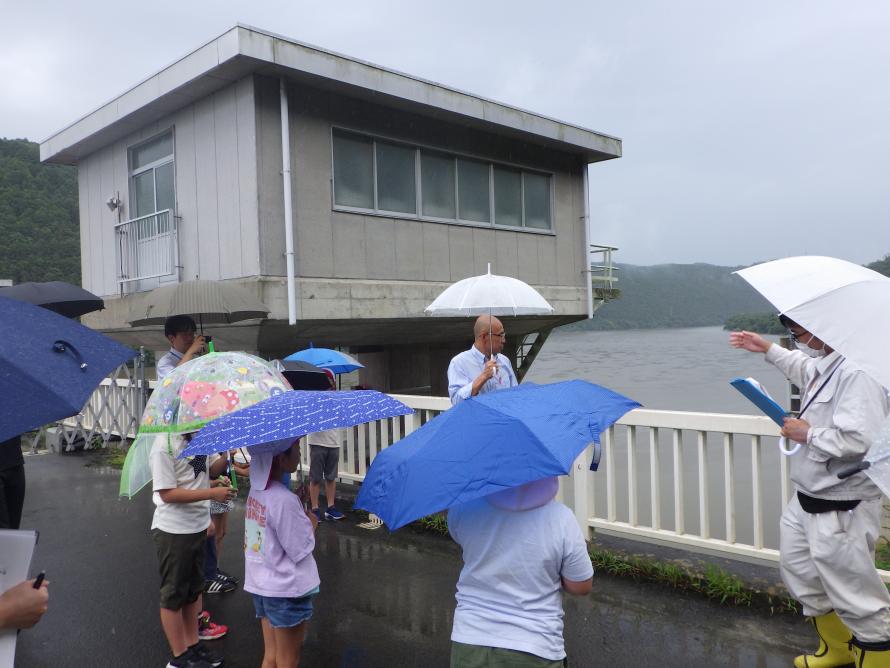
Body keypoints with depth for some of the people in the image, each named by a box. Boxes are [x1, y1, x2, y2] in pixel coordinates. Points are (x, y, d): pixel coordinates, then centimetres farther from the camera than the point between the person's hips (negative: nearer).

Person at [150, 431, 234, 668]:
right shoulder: (164, 445, -23)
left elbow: (213, 468, 11)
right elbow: (167, 493, -23)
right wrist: (212, 493, -26)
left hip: (198, 525, 7)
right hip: (173, 531, -7)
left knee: (193, 590, 21)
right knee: (173, 594, 10)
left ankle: (193, 645, 37)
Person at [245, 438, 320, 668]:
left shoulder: (256, 490, -1)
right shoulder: (284, 499, -26)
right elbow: (301, 550, -19)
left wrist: (301, 517, -1)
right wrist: (311, 523, -3)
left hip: (260, 585, 7)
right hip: (287, 590, -7)